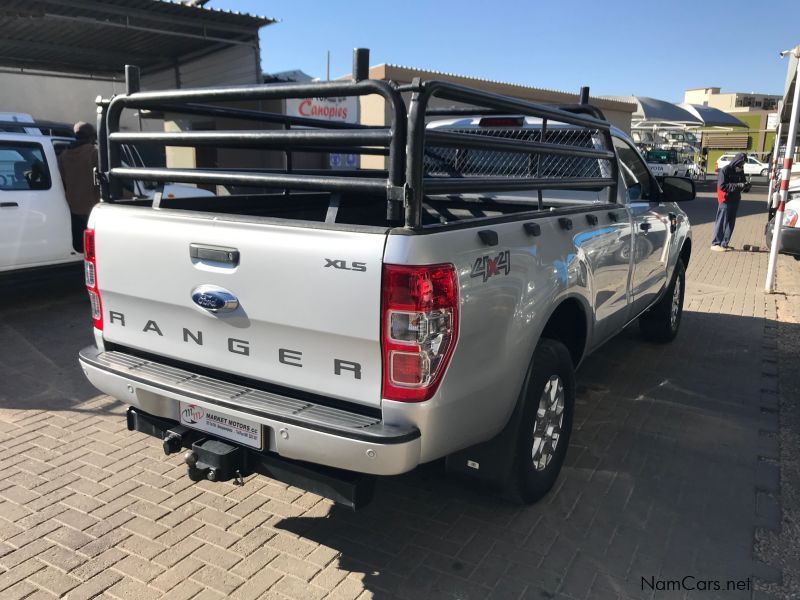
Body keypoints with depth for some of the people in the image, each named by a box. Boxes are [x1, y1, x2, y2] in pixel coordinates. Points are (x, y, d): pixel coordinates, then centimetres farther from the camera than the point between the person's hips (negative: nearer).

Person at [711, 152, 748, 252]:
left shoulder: (740, 171, 10)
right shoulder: (725, 170, -11)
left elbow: (743, 182, 19)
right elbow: (722, 186, -19)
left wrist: (746, 186, -5)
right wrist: (738, 185, -25)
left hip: (735, 200, 7)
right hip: (725, 200, -7)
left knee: (731, 223, 9)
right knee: (721, 222, -6)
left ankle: (725, 243, 15)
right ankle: (715, 243, -3)